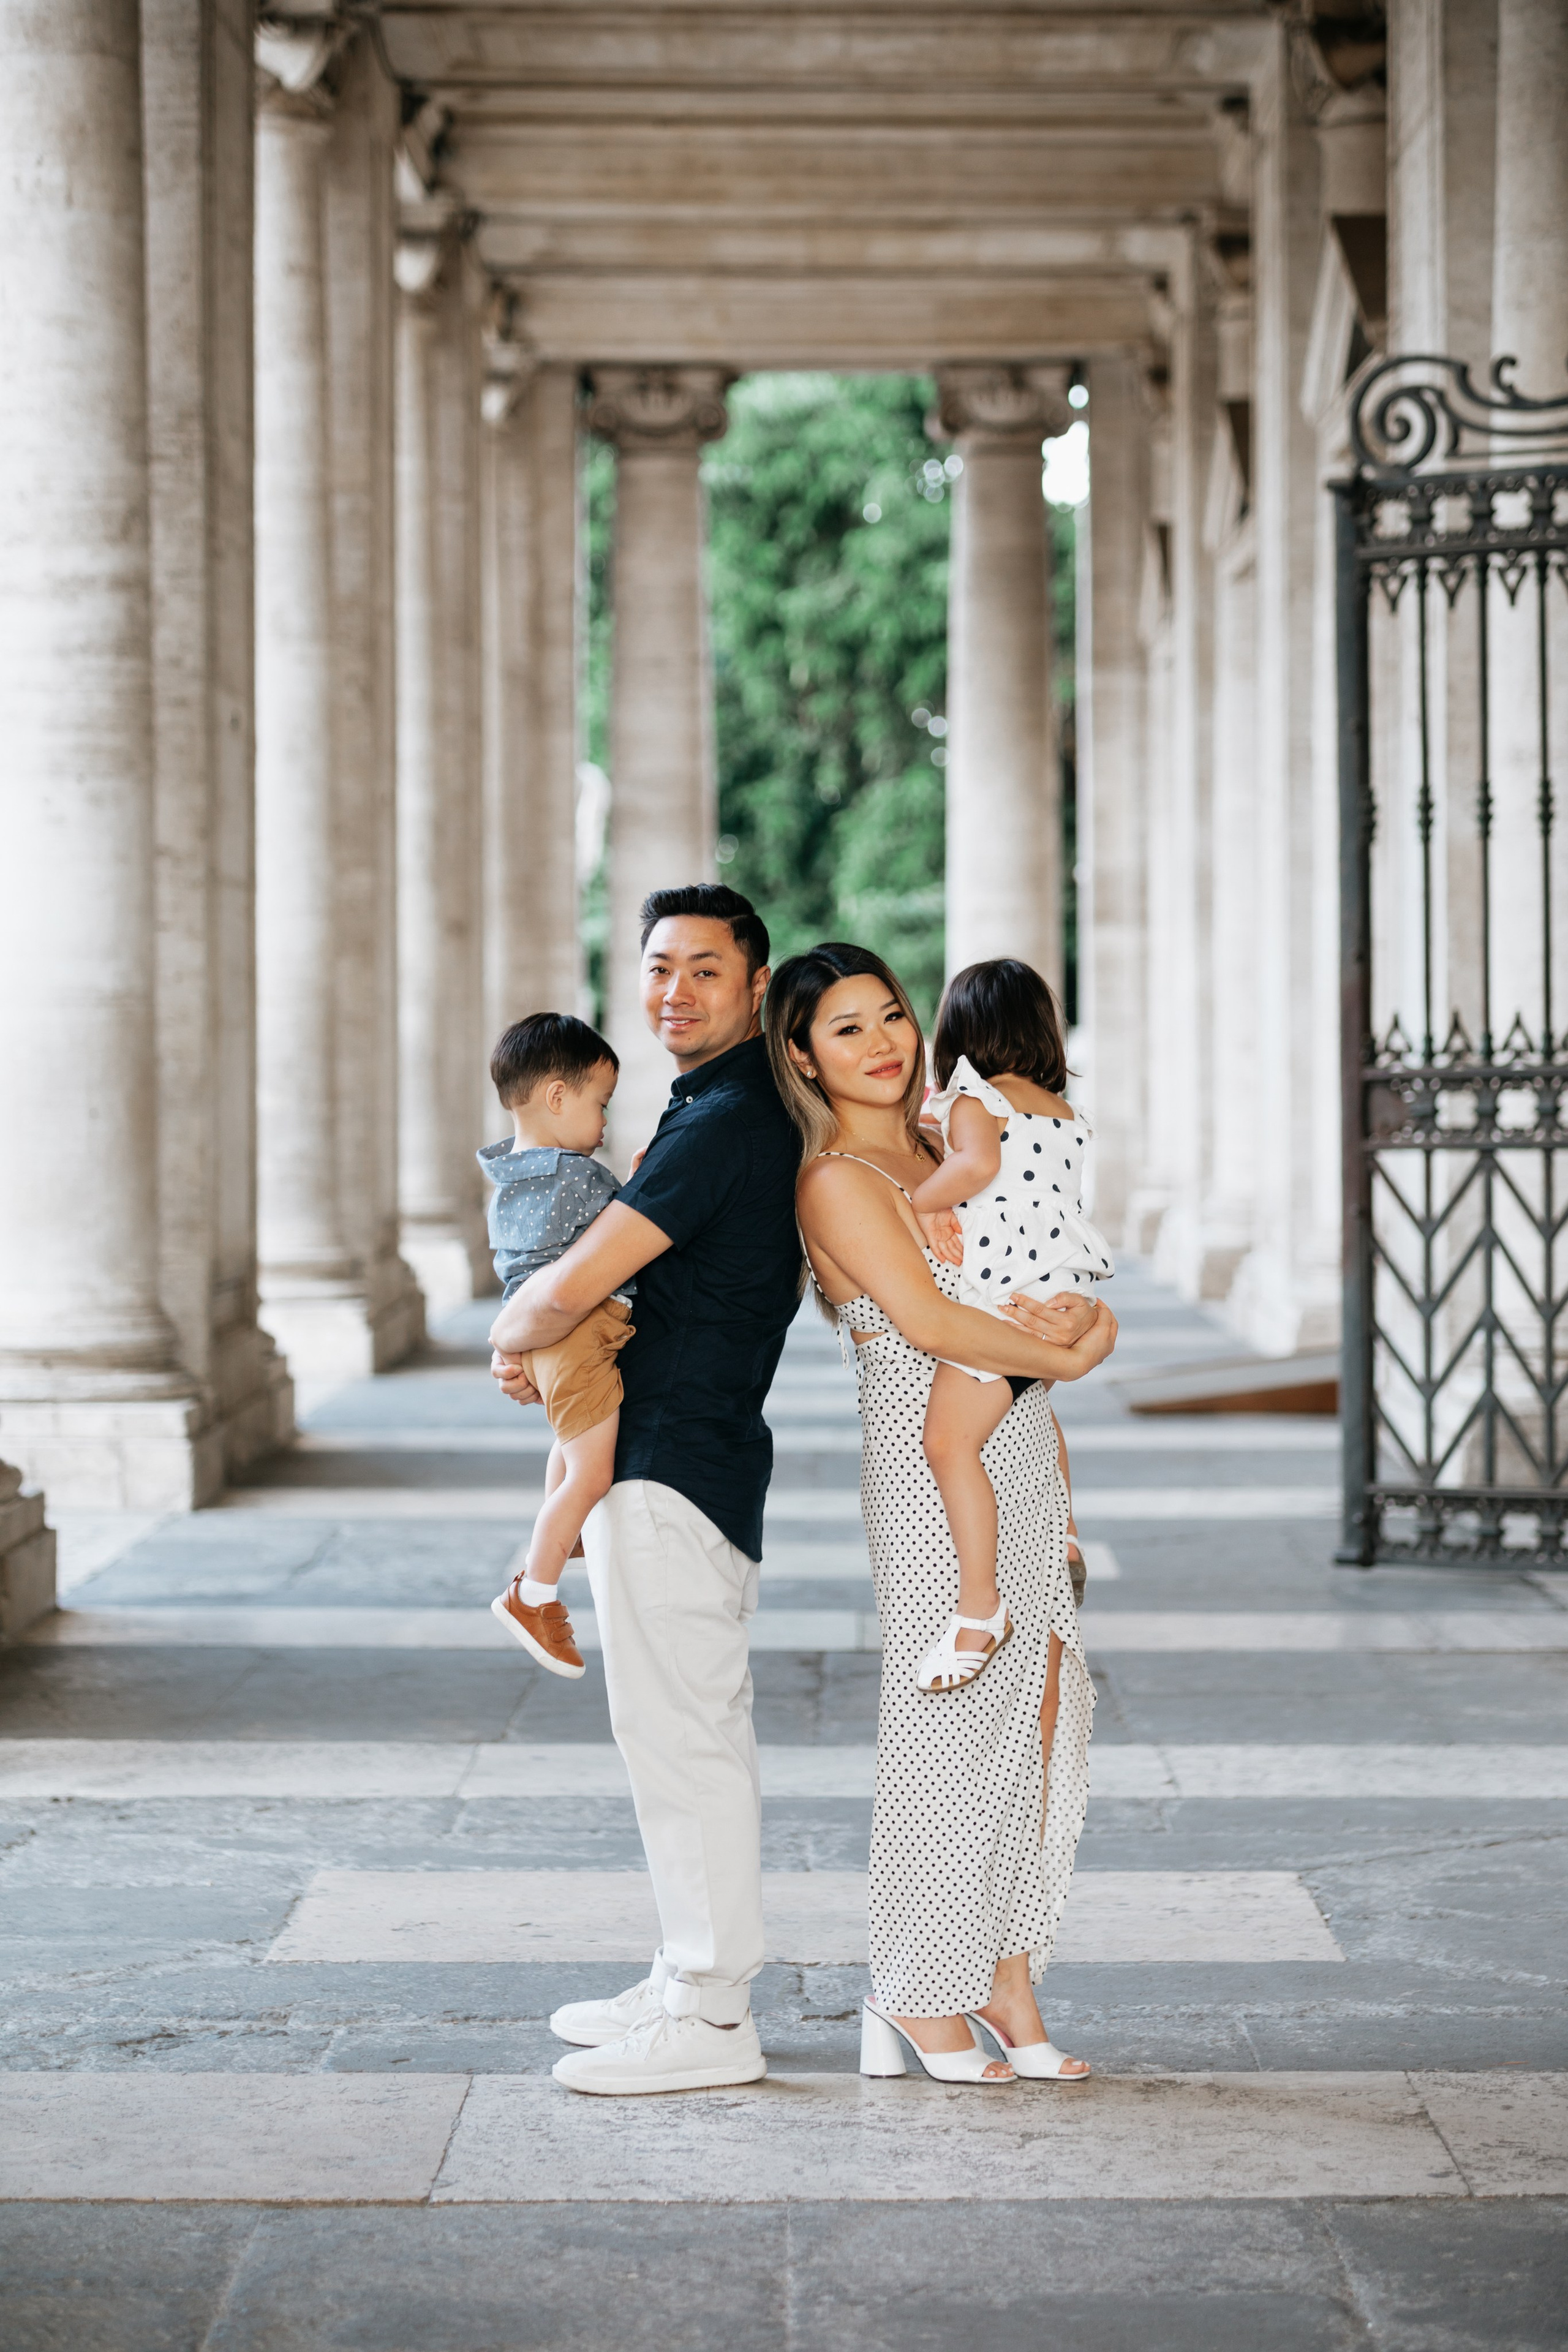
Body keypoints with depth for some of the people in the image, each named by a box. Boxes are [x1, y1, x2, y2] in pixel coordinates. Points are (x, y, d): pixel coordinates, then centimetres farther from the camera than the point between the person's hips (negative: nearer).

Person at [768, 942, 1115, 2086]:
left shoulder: (935, 1151, 15)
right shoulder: (836, 1180, -10)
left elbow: (1055, 1283, 17)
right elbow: (925, 1319, -18)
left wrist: (1080, 1312, -6)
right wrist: (1061, 1357, -8)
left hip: (1021, 1454, 8)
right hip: (929, 1464, -8)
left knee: (1039, 1716, 8)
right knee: (948, 1724, -3)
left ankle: (1008, 1977, 17)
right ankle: (923, 1996, 8)